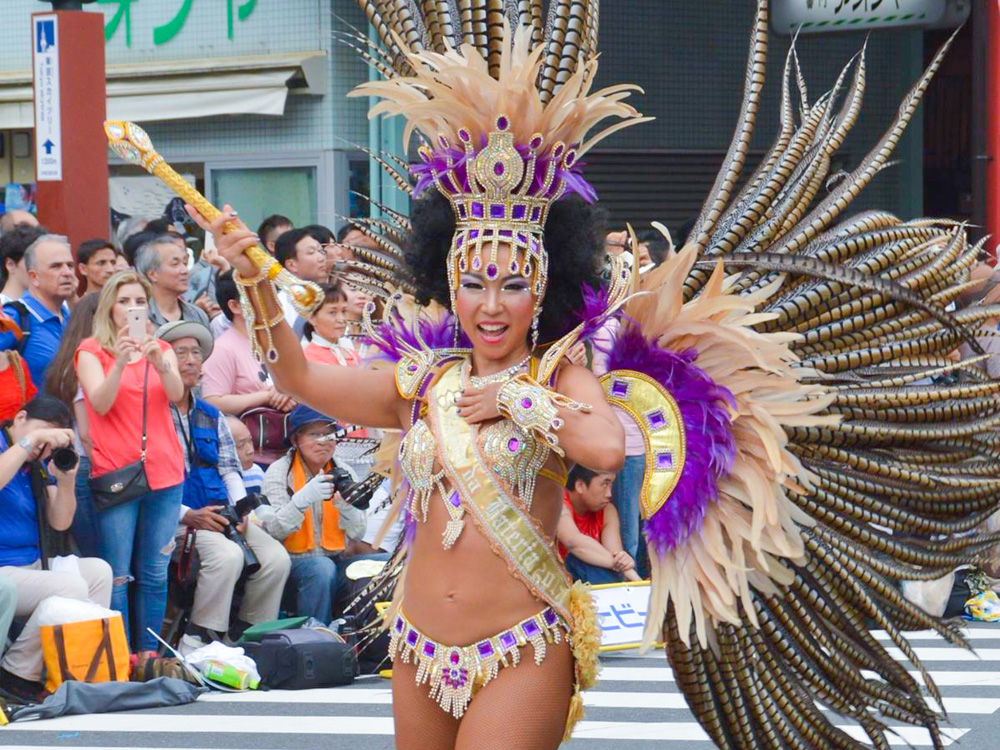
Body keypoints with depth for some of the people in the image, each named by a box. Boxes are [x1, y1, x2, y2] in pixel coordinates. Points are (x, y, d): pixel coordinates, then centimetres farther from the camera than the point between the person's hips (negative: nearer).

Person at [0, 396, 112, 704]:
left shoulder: (39, 463, 13)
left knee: (99, 571, 5)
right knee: (70, 586, -24)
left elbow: (60, 523, 10)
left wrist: (66, 481, -7)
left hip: (32, 567, 9)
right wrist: (29, 440, -26)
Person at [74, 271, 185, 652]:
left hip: (164, 473, 4)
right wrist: (120, 362, -26)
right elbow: (100, 403, -11)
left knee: (154, 573, 4)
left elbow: (176, 394, -5)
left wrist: (159, 361, -24)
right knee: (117, 575, -7)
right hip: (114, 473, -3)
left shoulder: (161, 348, 13)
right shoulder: (91, 350, 4)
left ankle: (149, 655, 9)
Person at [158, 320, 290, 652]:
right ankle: (197, 641, -24)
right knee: (227, 555, -33)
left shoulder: (211, 416, 23)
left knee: (276, 557, -15)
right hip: (176, 520, -7)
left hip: (220, 516, 7)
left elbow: (230, 470, 18)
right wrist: (187, 515, -18)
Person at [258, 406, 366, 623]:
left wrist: (346, 505, -17)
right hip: (293, 561, -4)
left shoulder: (344, 473, 10)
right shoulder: (279, 472, -2)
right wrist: (304, 498, -29)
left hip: (335, 560, 4)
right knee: (322, 569, -34)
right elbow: (272, 531, -15)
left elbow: (357, 534, 3)